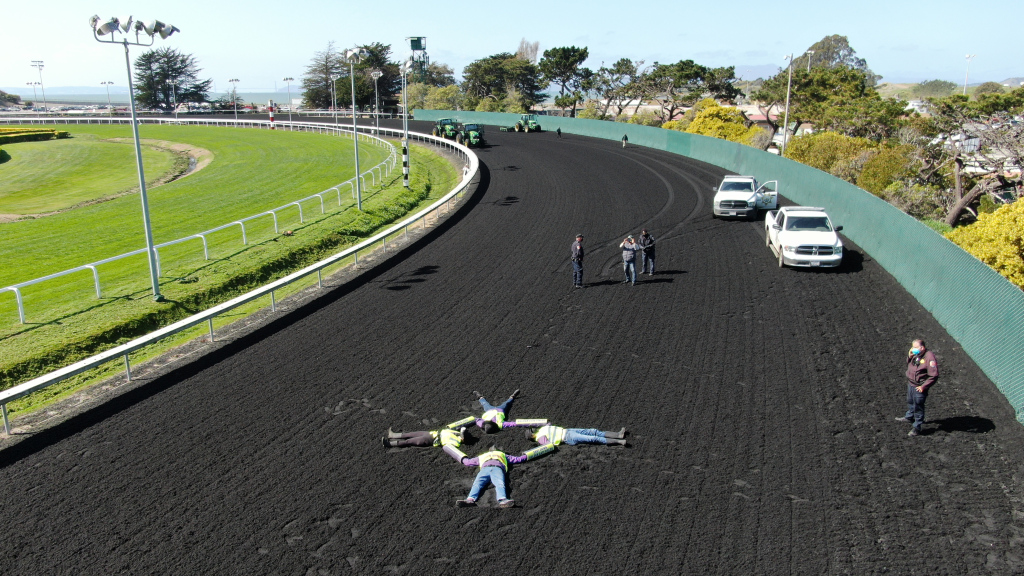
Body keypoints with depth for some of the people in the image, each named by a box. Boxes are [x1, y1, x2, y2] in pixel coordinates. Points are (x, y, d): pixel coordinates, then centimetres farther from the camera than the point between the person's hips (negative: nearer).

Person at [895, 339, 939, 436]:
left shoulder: (929, 357, -24)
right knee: (910, 402, 28)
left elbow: (934, 376, -22)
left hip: (919, 387, -8)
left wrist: (923, 387, -21)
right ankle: (909, 417, 52)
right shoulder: (915, 354, -1)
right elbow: (908, 365, 15)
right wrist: (909, 357, -5)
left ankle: (917, 427, 17)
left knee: (918, 406, 4)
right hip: (910, 383, 8)